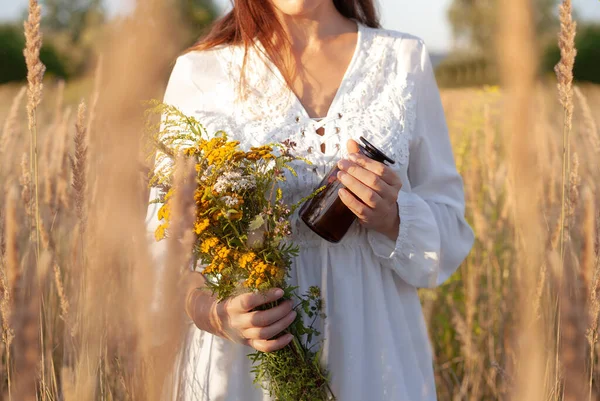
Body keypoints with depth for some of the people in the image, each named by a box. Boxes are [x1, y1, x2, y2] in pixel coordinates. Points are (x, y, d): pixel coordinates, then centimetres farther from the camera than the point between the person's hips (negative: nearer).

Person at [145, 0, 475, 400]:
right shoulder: (198, 72, -3)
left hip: (374, 357, 2)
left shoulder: (408, 59, 1)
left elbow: (450, 236, 4)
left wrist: (393, 217, -17)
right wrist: (208, 309, -24)